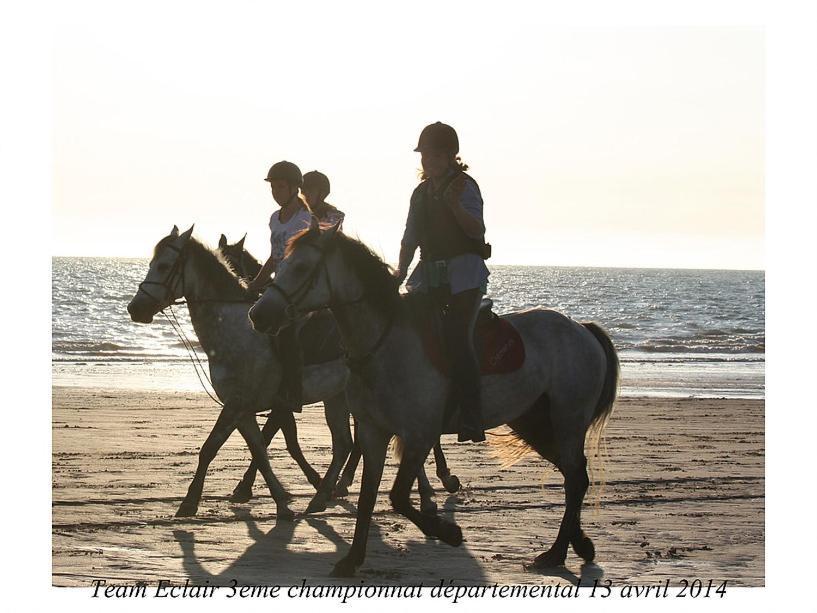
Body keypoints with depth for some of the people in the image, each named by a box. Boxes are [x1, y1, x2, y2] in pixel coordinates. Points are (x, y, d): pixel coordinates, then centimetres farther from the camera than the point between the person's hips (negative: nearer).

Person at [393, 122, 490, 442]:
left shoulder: (464, 186, -4)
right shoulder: (422, 192, 16)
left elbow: (477, 230, -17)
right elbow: (410, 239, 22)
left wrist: (455, 205, -31)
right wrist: (401, 271, 10)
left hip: (464, 274, -7)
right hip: (430, 273, 7)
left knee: (456, 337, -17)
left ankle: (471, 418, -16)